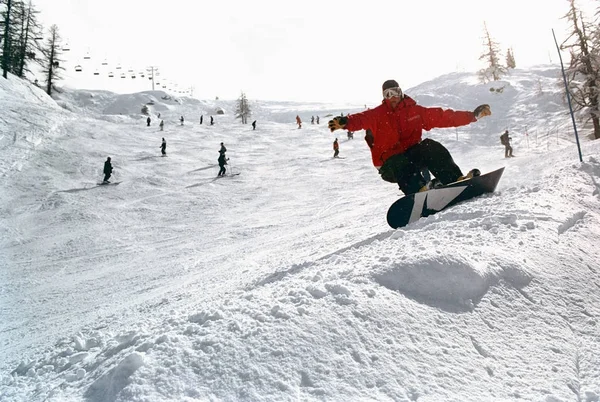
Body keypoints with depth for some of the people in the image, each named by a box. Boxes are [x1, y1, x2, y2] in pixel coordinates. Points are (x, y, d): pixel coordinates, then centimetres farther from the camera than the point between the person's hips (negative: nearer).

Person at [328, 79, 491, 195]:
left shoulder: (415, 110, 7)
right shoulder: (377, 115, -2)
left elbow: (444, 117, 8)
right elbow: (361, 119, -24)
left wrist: (473, 115, 4)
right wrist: (345, 122, -46)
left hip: (412, 154, 3)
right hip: (391, 163, -3)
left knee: (429, 147, -25)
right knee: (402, 164, -36)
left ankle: (455, 179, -30)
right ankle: (419, 189, -54)